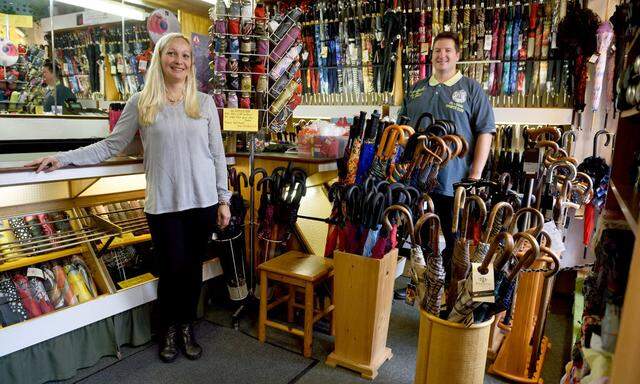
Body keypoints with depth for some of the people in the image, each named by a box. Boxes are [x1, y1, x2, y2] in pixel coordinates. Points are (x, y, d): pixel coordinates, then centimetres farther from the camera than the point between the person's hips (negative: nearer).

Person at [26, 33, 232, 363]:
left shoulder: (205, 102, 5)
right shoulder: (140, 103, 3)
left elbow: (217, 154, 5)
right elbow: (111, 146, 7)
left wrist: (223, 199, 2)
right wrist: (62, 158, -1)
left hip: (203, 201, 1)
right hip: (163, 203, -1)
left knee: (193, 267, 10)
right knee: (171, 269, 5)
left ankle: (186, 327, 32)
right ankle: (168, 329, 31)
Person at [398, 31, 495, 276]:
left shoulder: (471, 89, 2)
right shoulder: (416, 89, 14)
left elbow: (485, 132, -3)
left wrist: (475, 176, -10)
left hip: (454, 183, -3)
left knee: (455, 242, 7)